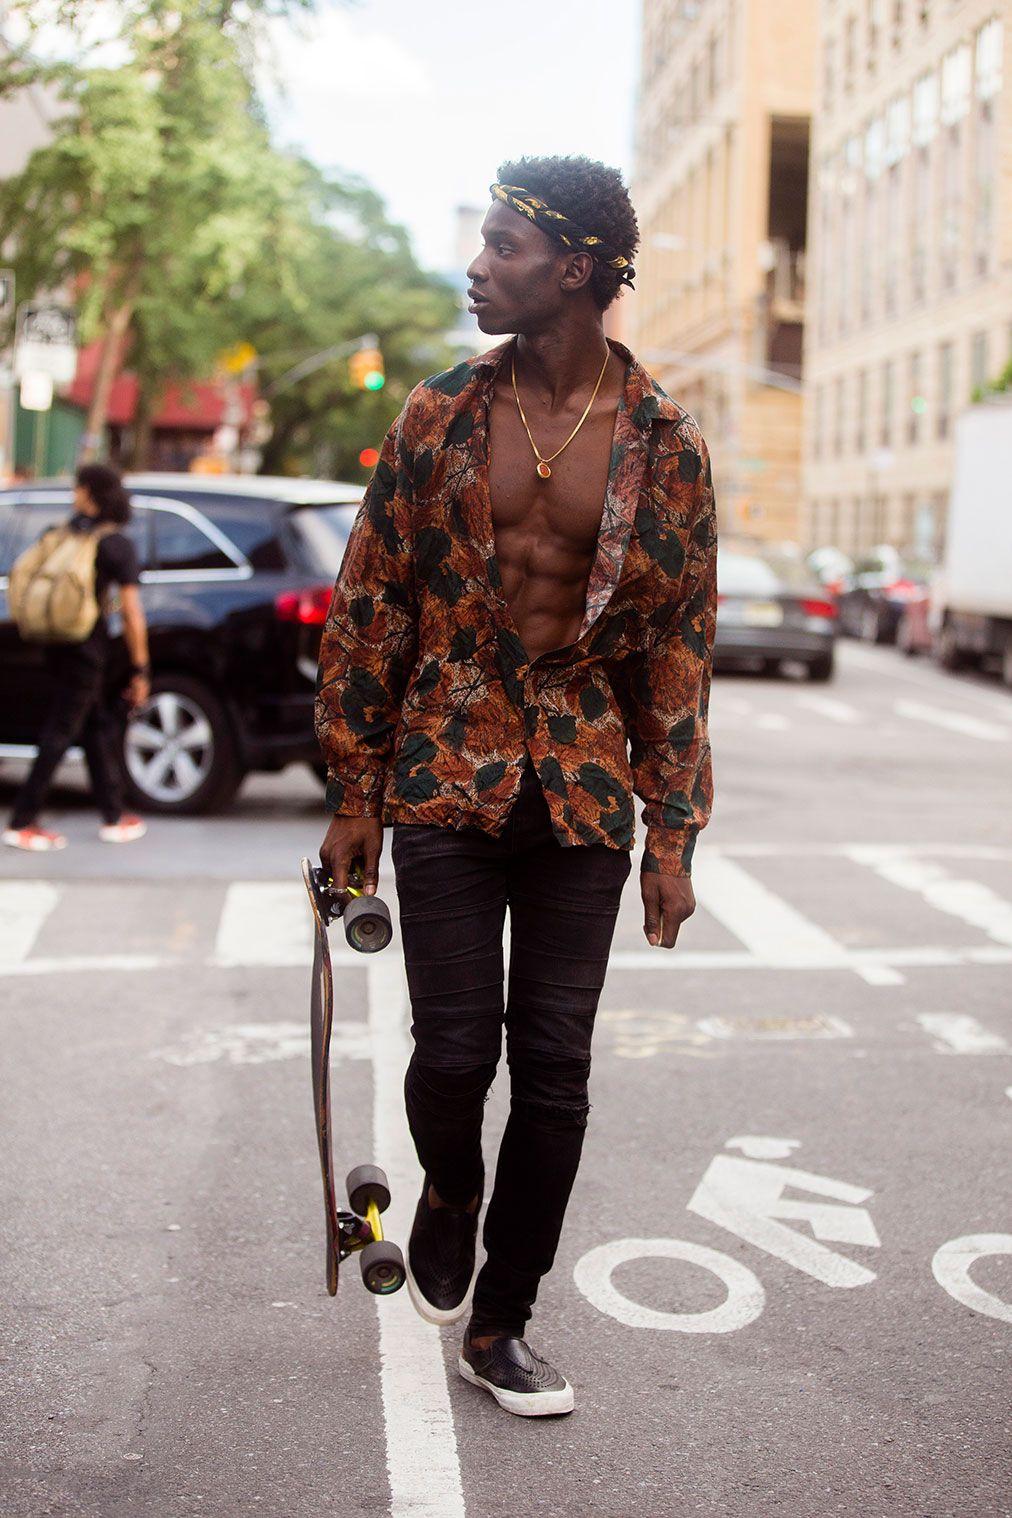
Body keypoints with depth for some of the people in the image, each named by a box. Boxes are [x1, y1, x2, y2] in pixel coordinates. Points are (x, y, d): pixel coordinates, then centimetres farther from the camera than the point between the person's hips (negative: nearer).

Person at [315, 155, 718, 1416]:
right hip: (447, 778, 0)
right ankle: (447, 1192, 33)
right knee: (455, 1045, -3)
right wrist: (352, 798, 1)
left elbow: (680, 648, 3)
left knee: (554, 1065, 4)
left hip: (582, 791, 1)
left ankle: (498, 1327, 22)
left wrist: (673, 835, 1)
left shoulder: (664, 446, -1)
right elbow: (369, 604, 3)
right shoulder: (440, 416, 0)